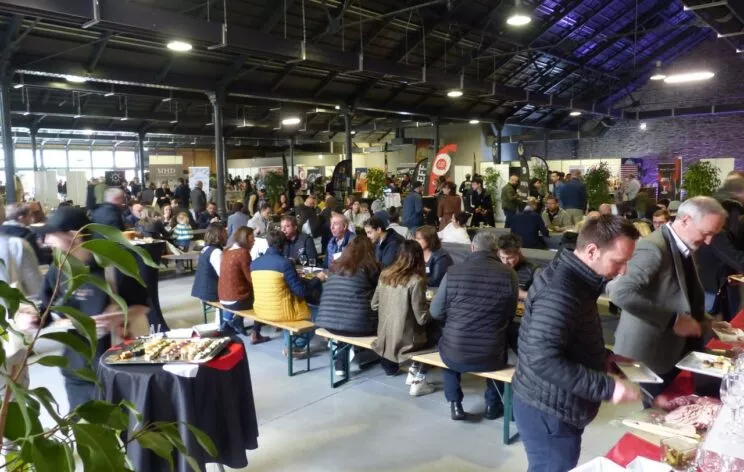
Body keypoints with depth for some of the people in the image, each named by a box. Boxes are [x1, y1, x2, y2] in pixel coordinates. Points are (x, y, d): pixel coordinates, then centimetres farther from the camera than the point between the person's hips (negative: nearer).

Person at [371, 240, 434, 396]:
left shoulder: (385, 274, 2)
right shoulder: (416, 280, -17)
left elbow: (374, 305, 10)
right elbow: (422, 318, -16)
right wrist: (432, 314, 5)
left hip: (384, 337, 6)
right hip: (404, 341, -6)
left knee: (426, 332, 25)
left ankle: (414, 371, 18)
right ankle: (417, 380, 13)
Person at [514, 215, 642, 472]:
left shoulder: (573, 277, 6)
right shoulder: (560, 291, -26)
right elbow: (543, 359, -33)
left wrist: (604, 358, 7)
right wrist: (607, 387, -30)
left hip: (555, 406, 10)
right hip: (548, 412, -10)